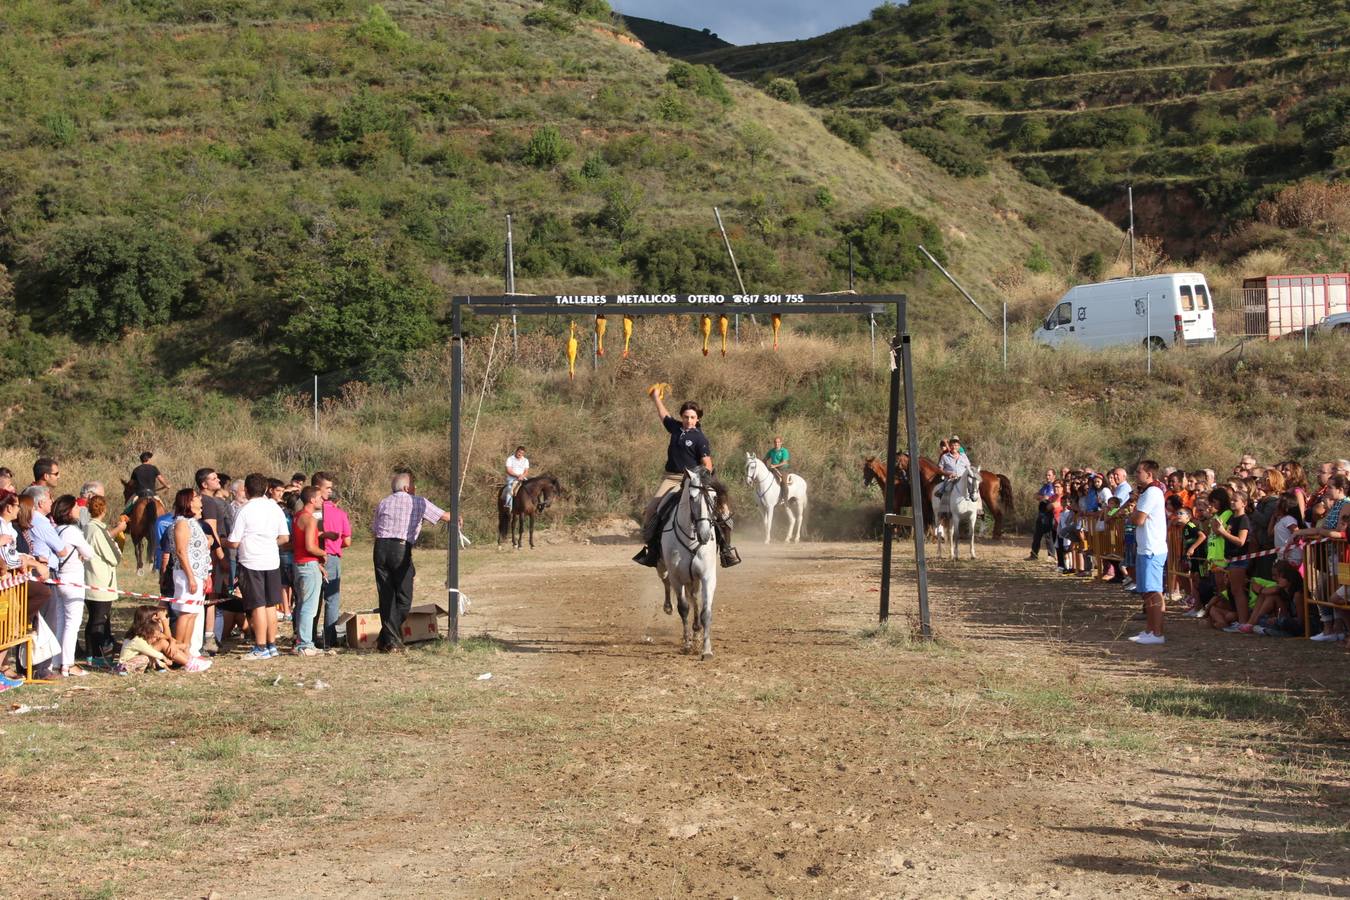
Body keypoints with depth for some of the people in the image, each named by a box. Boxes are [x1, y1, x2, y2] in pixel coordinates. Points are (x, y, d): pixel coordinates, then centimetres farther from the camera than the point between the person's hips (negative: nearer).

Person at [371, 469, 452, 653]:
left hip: (380, 547, 4)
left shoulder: (383, 503, 16)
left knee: (386, 596, 7)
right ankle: (389, 639, -3)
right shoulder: (418, 503, 6)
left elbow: (374, 530, 13)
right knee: (403, 598, 5)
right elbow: (445, 516, 11)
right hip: (401, 549, -4)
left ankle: (389, 641, 5)